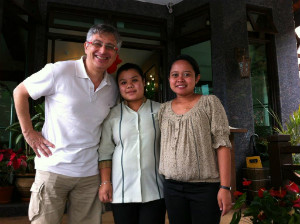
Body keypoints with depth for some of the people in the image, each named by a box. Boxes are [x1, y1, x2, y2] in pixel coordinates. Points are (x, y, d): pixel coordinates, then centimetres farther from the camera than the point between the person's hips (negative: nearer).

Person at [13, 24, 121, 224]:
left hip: (90, 173, 4)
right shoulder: (59, 71, -9)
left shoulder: (113, 87, 5)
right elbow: (20, 92, 2)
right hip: (53, 169, -3)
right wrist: (28, 131, -4)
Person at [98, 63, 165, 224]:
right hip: (122, 191, 1)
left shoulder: (159, 111, 3)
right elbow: (105, 152, 6)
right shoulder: (113, 114, 5)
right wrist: (105, 183, 1)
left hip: (154, 191, 0)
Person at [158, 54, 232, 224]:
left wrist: (225, 187, -13)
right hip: (172, 186, 4)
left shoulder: (210, 103, -3)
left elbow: (222, 145, -8)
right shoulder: (164, 109, 7)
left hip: (206, 186, -3)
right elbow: (162, 145, 11)